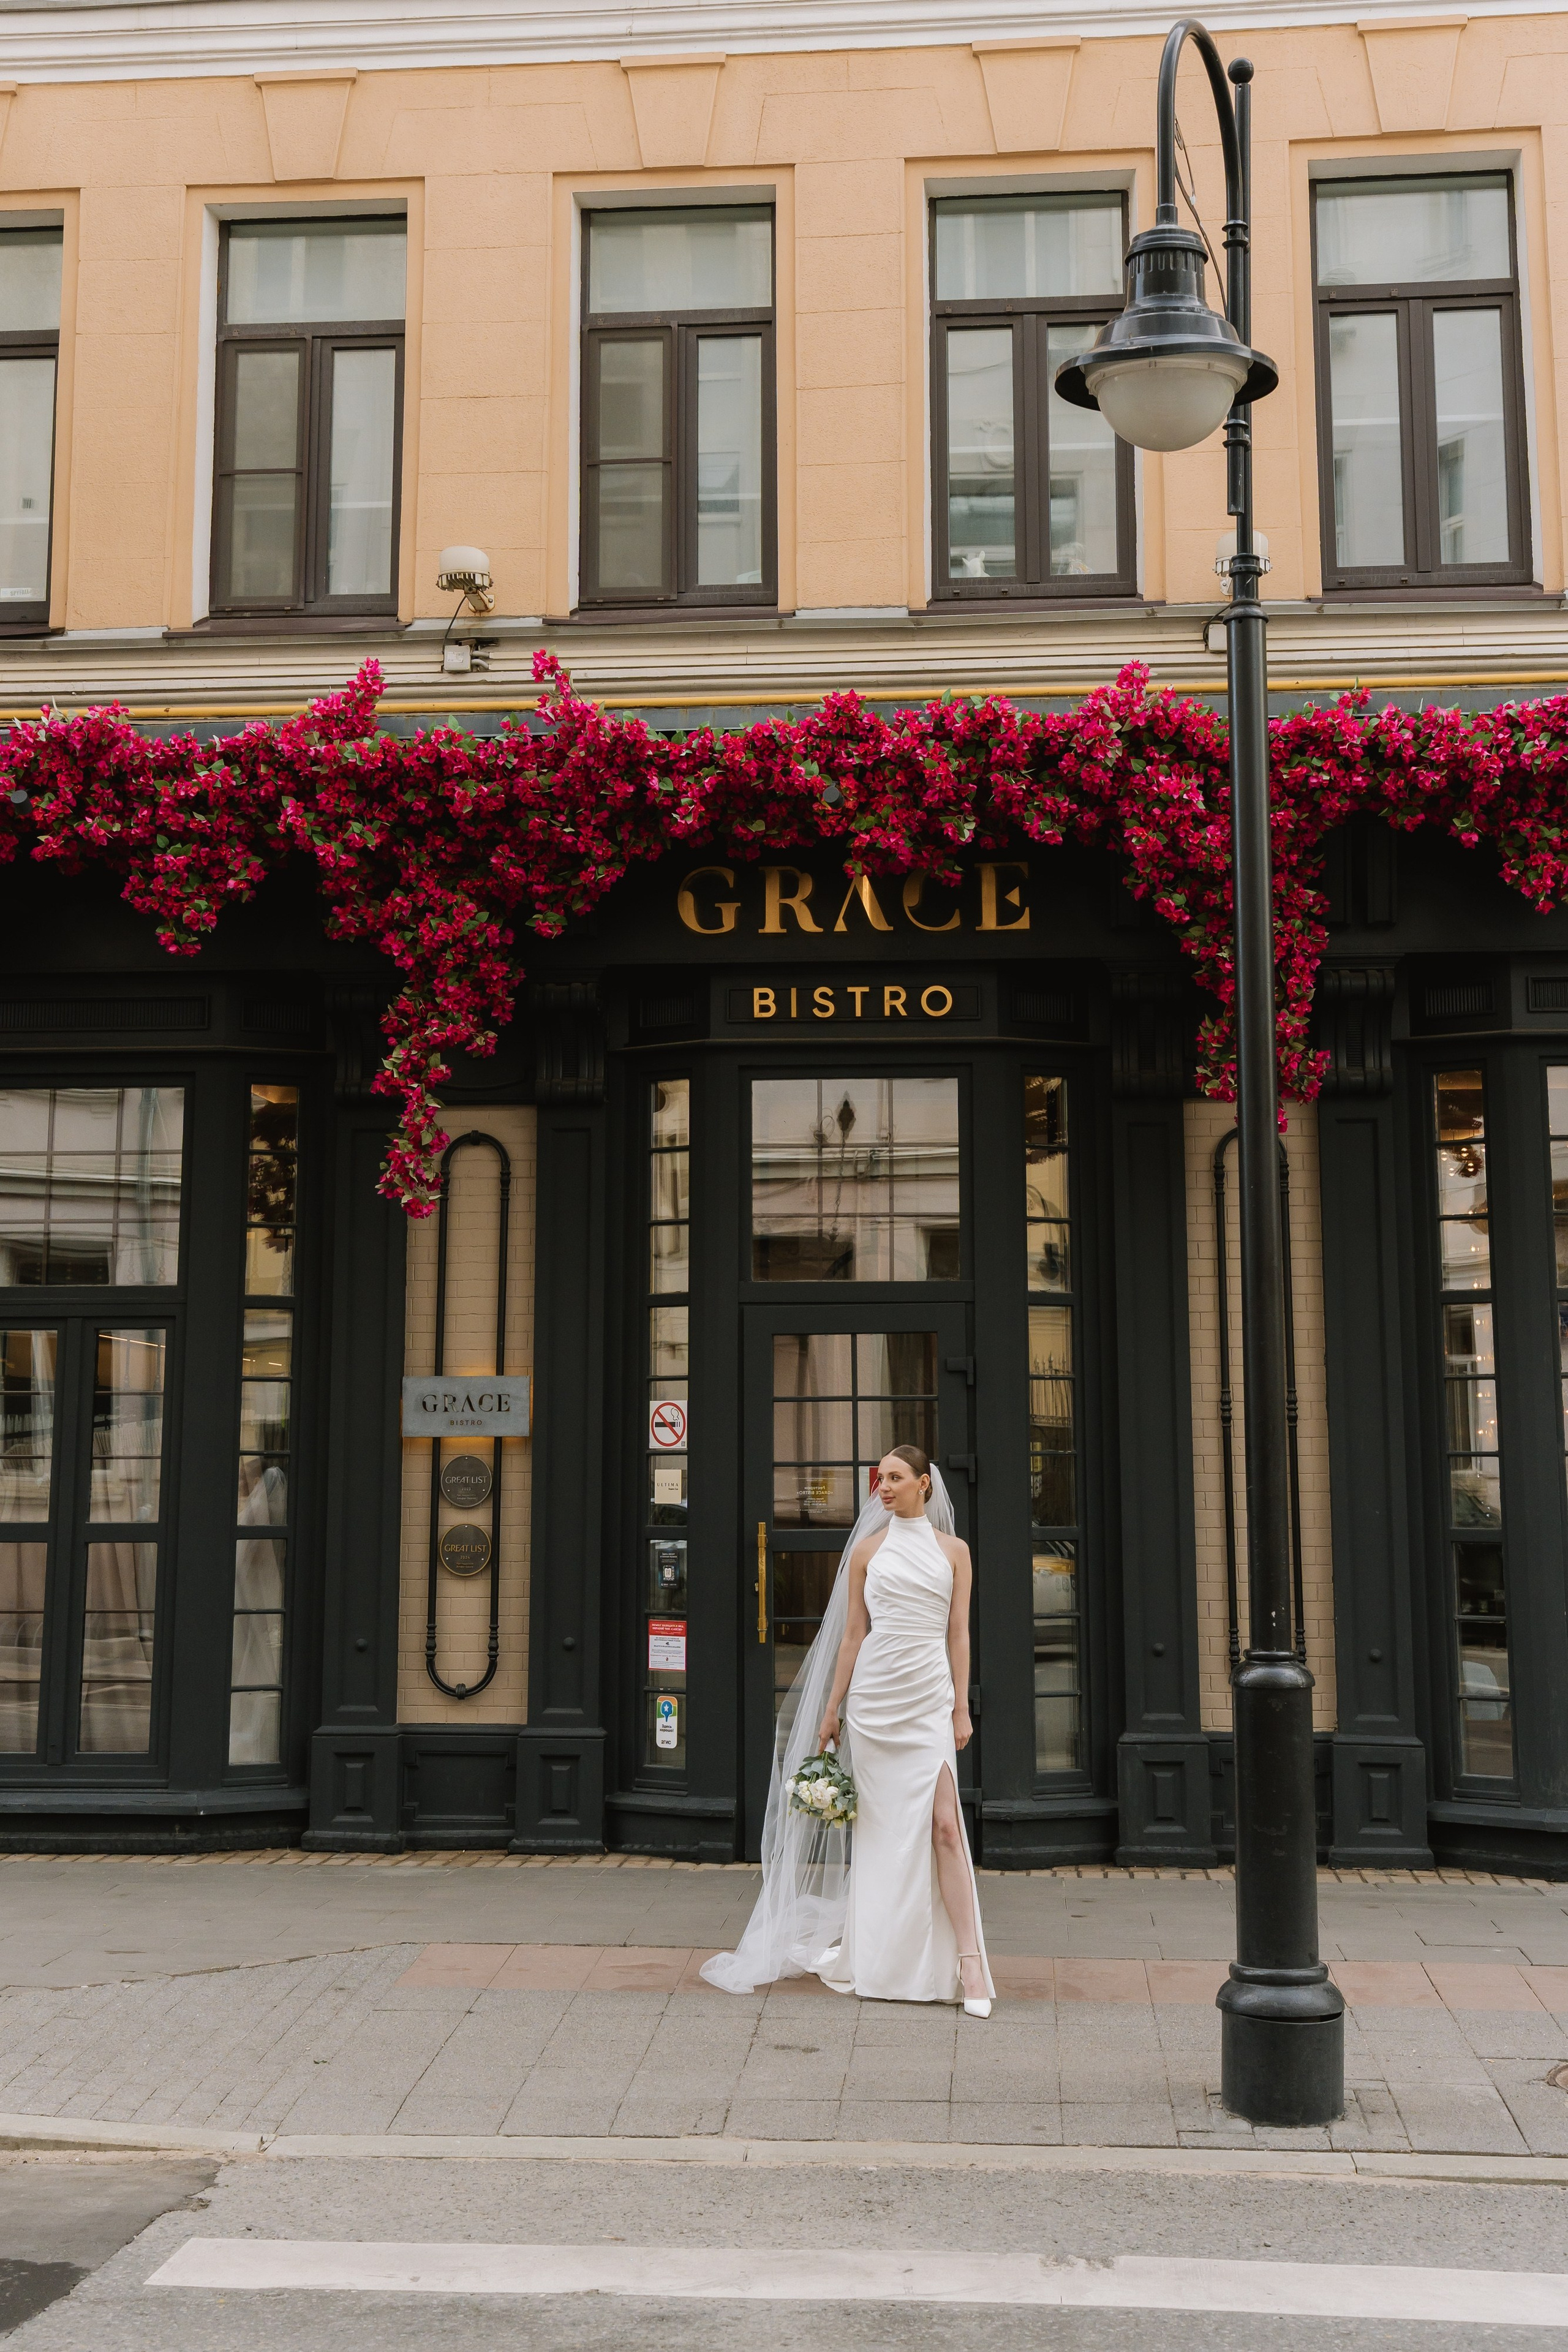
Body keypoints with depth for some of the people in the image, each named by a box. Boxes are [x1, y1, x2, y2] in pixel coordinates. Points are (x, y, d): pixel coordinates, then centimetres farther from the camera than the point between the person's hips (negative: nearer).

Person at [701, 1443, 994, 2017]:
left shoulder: (953, 1551, 7)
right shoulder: (867, 1550, 7)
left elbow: (959, 1634, 5)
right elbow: (853, 1634, 9)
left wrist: (961, 1707, 0)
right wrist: (831, 1709, 7)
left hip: (929, 1697, -1)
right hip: (874, 1695, 1)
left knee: (943, 1824, -11)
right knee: (878, 1825, 6)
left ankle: (968, 1960, -11)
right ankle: (876, 1954, 19)